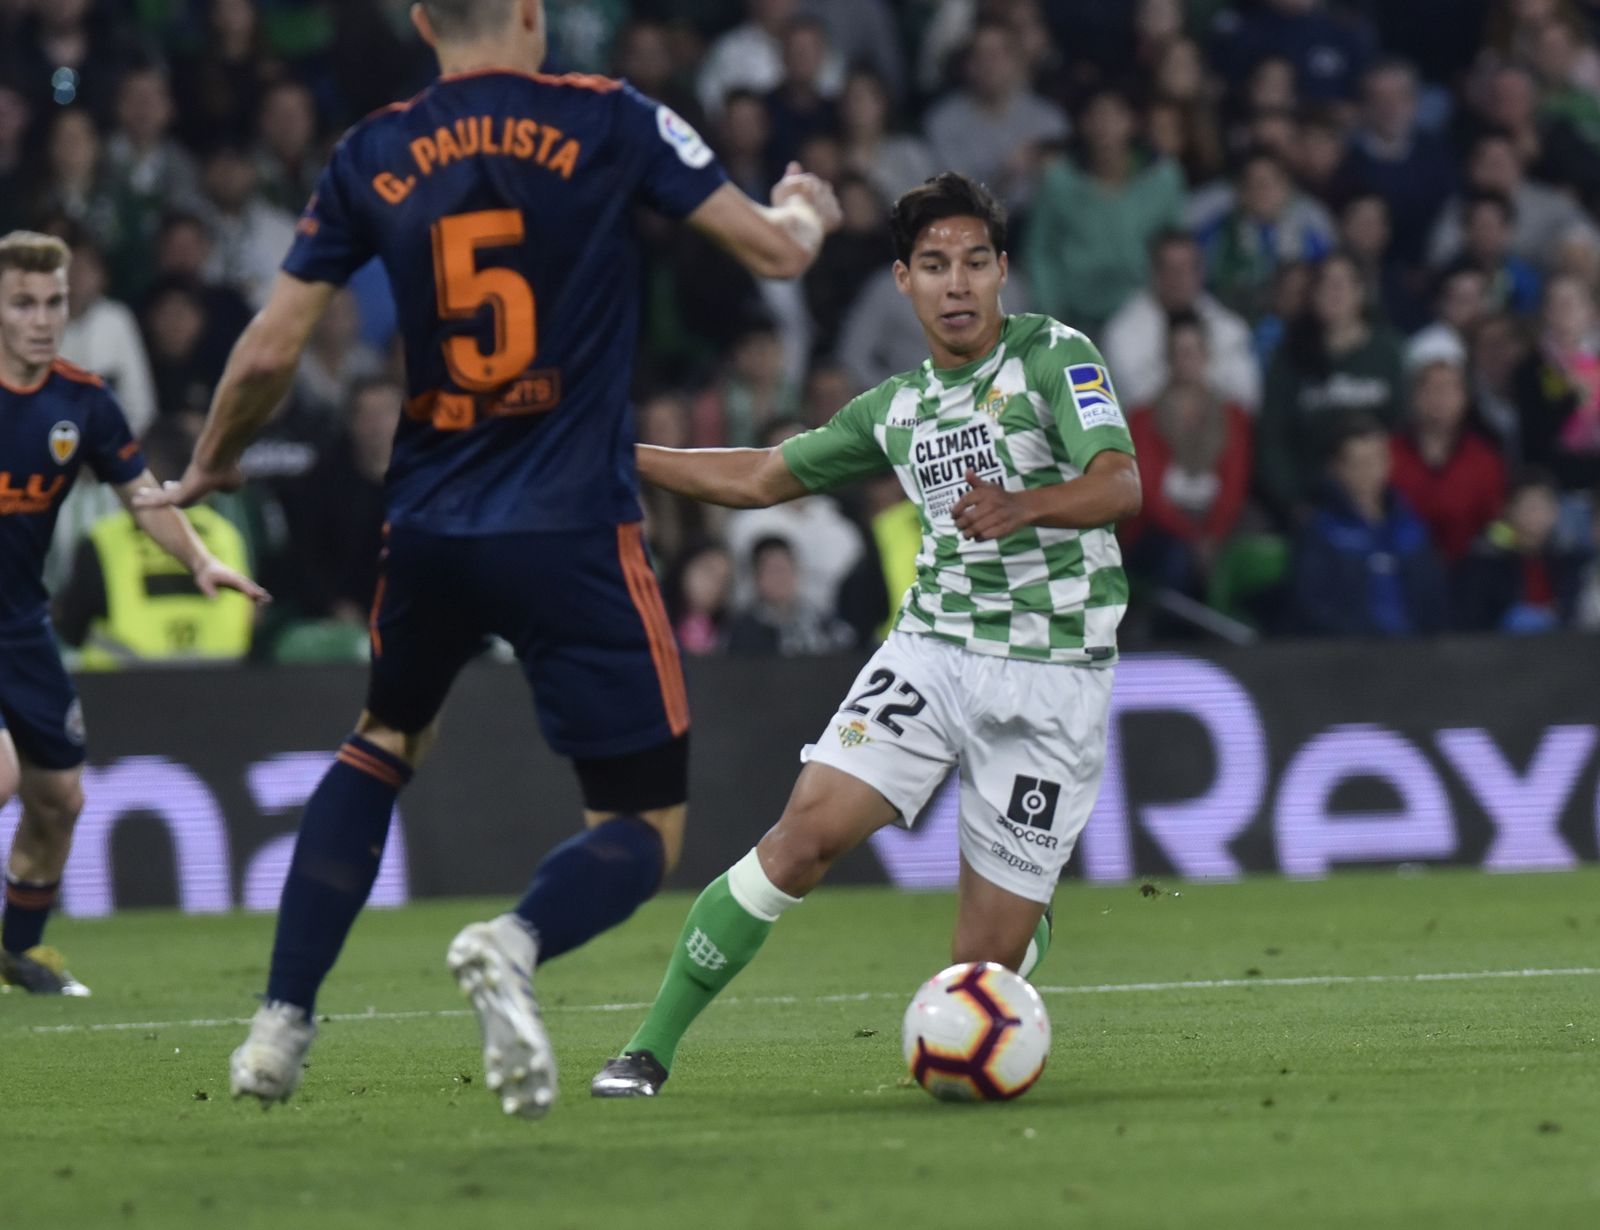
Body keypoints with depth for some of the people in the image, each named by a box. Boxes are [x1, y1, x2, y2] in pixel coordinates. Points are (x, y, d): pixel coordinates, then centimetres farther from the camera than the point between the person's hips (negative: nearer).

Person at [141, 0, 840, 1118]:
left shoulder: (373, 157, 4)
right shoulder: (608, 122, -3)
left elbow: (271, 352, 4)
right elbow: (775, 250, -1)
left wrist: (210, 468, 23)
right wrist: (810, 208, 23)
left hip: (432, 524, 4)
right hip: (573, 532, -4)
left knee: (383, 743, 31)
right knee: (646, 835, 4)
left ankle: (284, 1020, 19)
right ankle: (518, 940, -30)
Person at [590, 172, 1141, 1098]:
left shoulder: (1054, 356, -4)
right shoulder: (897, 409, 13)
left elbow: (1120, 484, -18)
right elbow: (759, 477, 23)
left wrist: (1025, 507, -38)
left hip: (1053, 678, -4)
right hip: (934, 650, 4)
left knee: (986, 961, -5)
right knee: (806, 836, -16)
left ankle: (1039, 914, 34)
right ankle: (652, 1048, -8)